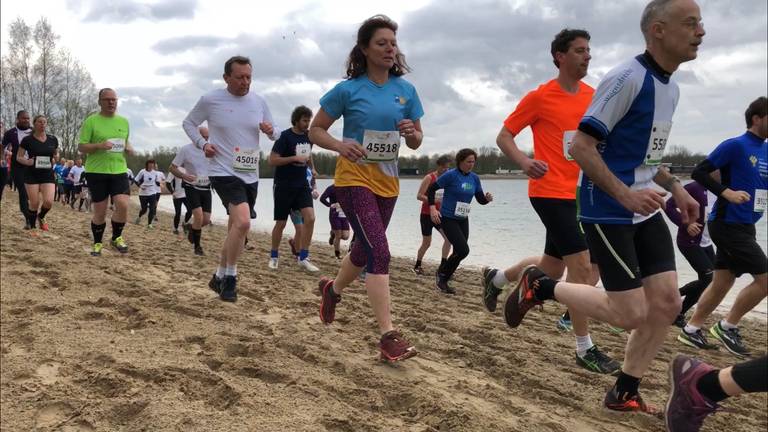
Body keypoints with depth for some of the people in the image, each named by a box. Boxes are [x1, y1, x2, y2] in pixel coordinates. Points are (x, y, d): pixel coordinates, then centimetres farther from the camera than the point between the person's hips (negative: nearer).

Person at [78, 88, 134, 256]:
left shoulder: (124, 121, 10)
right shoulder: (91, 121, -4)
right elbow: (81, 147, -5)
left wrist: (129, 148, 0)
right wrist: (99, 145, -22)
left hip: (119, 171, 3)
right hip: (97, 172, -3)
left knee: (123, 205, -15)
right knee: (100, 212, 3)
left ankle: (117, 237, 9)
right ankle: (97, 243, 23)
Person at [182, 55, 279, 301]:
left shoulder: (259, 101, 4)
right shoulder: (210, 100, -6)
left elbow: (275, 135, 12)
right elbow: (188, 123, 9)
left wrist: (271, 131, -12)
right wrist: (202, 144, -8)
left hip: (250, 175, 6)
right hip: (224, 172, -5)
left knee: (235, 229, 14)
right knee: (242, 222, -24)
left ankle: (220, 277, 32)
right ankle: (230, 278, -6)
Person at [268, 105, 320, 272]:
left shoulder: (309, 136, 6)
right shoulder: (285, 136, -12)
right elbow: (272, 160, -17)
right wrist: (295, 158, -22)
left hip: (302, 184, 5)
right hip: (284, 186, -5)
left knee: (310, 218, -12)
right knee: (281, 223, 3)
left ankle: (303, 258, -4)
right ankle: (273, 256, 23)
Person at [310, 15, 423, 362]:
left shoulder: (406, 90, 3)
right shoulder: (348, 90, -8)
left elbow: (416, 142, 9)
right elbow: (315, 130, -2)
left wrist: (412, 133, -15)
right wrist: (340, 145, -21)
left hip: (387, 183, 6)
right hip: (354, 180, -5)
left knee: (364, 249, 19)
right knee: (379, 251, -17)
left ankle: (332, 288, 49)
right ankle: (388, 335, -14)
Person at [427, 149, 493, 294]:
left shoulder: (474, 178, 6)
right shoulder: (451, 175, -12)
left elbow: (481, 199, 10)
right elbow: (431, 189, -9)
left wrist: (487, 198, -13)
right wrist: (432, 208, -20)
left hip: (463, 220, 7)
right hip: (448, 219, -7)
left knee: (458, 252, 8)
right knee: (463, 250, -17)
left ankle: (442, 281, 25)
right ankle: (441, 273, 5)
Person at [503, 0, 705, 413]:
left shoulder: (671, 87, 12)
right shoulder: (627, 78, -17)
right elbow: (581, 147, -19)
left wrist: (675, 188, 12)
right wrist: (625, 195, -25)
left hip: (646, 211, 9)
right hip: (608, 213, -9)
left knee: (667, 303, 4)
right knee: (631, 314, -6)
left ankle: (624, 393, 19)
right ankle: (538, 286, 12)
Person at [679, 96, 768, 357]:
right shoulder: (736, 145, -11)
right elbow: (699, 172, -14)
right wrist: (727, 192, -23)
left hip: (744, 227, 8)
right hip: (728, 225, -8)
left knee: (722, 283, 11)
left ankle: (691, 331, 21)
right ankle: (727, 327, 5)